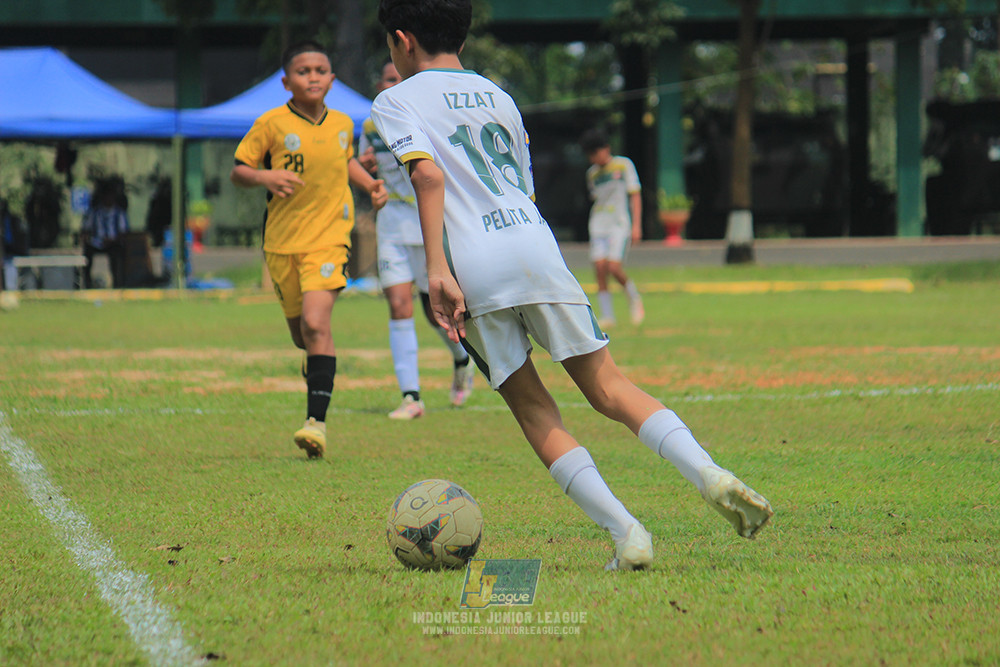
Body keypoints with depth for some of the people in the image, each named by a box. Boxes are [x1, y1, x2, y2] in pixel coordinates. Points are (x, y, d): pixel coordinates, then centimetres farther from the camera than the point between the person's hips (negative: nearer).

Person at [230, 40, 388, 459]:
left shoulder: (342, 124, 6)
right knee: (299, 332, 11)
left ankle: (317, 420, -21)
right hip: (282, 241, 1)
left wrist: (370, 185, 12)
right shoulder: (272, 124, -5)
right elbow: (238, 171, -1)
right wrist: (264, 177, -20)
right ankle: (316, 363, 49)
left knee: (315, 323, -19)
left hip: (328, 238, 0)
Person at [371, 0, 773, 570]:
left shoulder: (398, 101, 10)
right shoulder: (496, 95, 27)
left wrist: (438, 269, -14)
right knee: (607, 386, 5)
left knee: (532, 409, 4)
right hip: (536, 245, 4)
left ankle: (625, 532, -8)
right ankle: (710, 476, -16)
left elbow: (429, 175, -8)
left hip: (471, 268, -4)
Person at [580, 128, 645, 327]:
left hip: (620, 224, -4)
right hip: (598, 225, 4)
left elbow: (635, 195, 1)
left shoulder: (624, 165, 2)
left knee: (614, 267, -17)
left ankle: (634, 298, 10)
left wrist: (636, 226, -6)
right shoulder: (592, 173, 14)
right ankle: (606, 315, -4)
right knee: (600, 268, -8)